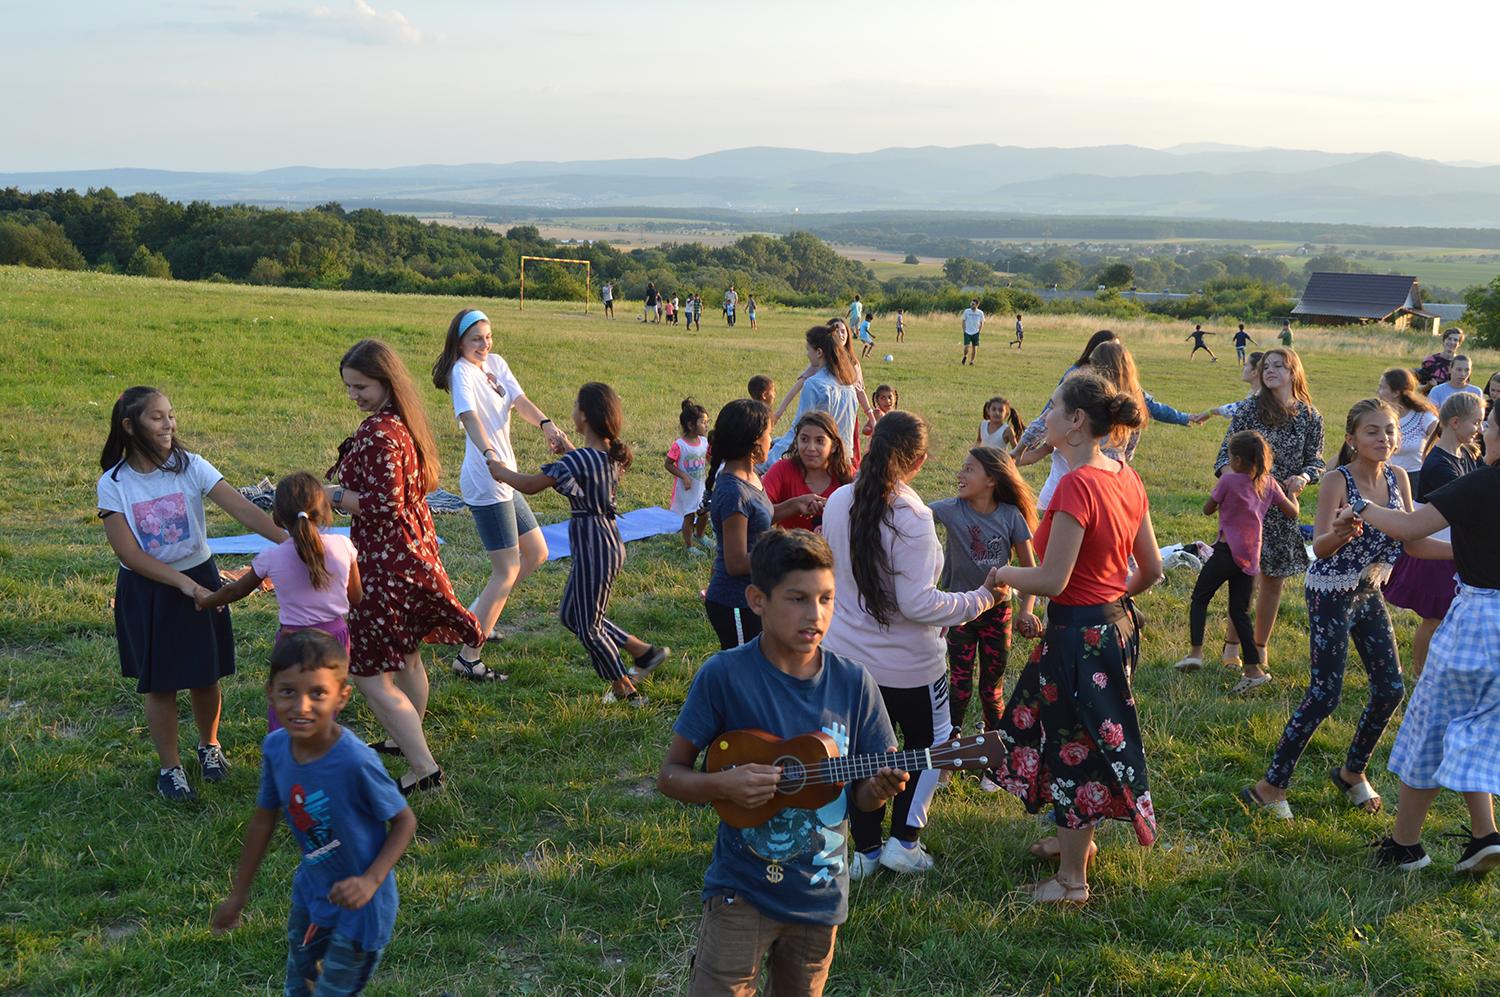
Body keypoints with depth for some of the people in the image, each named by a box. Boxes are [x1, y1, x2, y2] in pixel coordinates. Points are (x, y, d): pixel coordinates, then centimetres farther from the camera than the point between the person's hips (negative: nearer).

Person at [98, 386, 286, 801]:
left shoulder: (190, 467, -10)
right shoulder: (113, 484, -11)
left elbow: (243, 509, -19)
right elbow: (129, 553, -14)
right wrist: (181, 582, -23)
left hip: (199, 579, 1)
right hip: (145, 592, -1)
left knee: (205, 675, 11)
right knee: (159, 683, 6)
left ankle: (209, 745, 37)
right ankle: (170, 767, 24)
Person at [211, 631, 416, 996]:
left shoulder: (356, 762, -32)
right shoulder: (275, 747, -15)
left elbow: (404, 821, -16)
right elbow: (264, 820, 1)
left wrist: (371, 880, -28)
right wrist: (238, 893, 10)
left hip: (358, 903, -6)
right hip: (311, 890, 6)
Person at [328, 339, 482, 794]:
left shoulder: (380, 433, -22)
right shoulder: (401, 423, 8)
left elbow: (383, 505, -25)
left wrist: (334, 495, -14)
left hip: (389, 562, -10)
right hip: (414, 551, 10)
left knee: (370, 676, -5)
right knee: (405, 659, 25)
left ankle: (424, 769, -3)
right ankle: (408, 740, 43)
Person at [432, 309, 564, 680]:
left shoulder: (496, 363, 10)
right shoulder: (462, 372, -15)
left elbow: (520, 401, -5)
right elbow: (469, 416, -33)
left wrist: (546, 424, -26)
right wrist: (489, 454, -51)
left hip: (505, 479, 9)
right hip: (485, 483, -9)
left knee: (536, 553, 19)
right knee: (507, 571, -7)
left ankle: (477, 615, 27)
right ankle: (467, 659, -4)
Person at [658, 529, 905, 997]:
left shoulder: (853, 682, -4)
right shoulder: (723, 676, -13)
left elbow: (860, 794, 3)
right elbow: (670, 776, -6)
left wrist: (878, 788, -19)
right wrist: (723, 784, -25)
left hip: (820, 897, 3)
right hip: (743, 892, -3)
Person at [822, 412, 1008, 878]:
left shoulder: (838, 503, -5)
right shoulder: (911, 516, -24)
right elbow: (917, 604, -23)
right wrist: (981, 599, -12)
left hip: (845, 655, 5)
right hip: (907, 663, -5)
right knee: (930, 740, 18)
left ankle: (865, 850, 24)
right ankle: (904, 840, 16)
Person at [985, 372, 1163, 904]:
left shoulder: (1077, 485, -25)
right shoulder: (1126, 478, 2)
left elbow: (1052, 580, -24)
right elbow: (1151, 569, 9)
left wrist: (1004, 574, -5)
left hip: (1078, 634, -9)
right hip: (1116, 624, 9)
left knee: (1074, 746, 6)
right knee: (1075, 738, 26)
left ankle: (1071, 879, 22)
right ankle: (1076, 838, 45)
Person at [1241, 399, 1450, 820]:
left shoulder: (1397, 478, 0)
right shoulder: (1337, 481, -19)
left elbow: (1412, 542, 5)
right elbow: (1320, 547, -28)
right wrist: (1340, 534, -50)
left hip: (1369, 594, 7)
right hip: (1331, 595, -7)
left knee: (1391, 688, 7)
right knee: (1325, 694, -8)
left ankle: (1352, 772, 29)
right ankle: (1270, 786, 2)